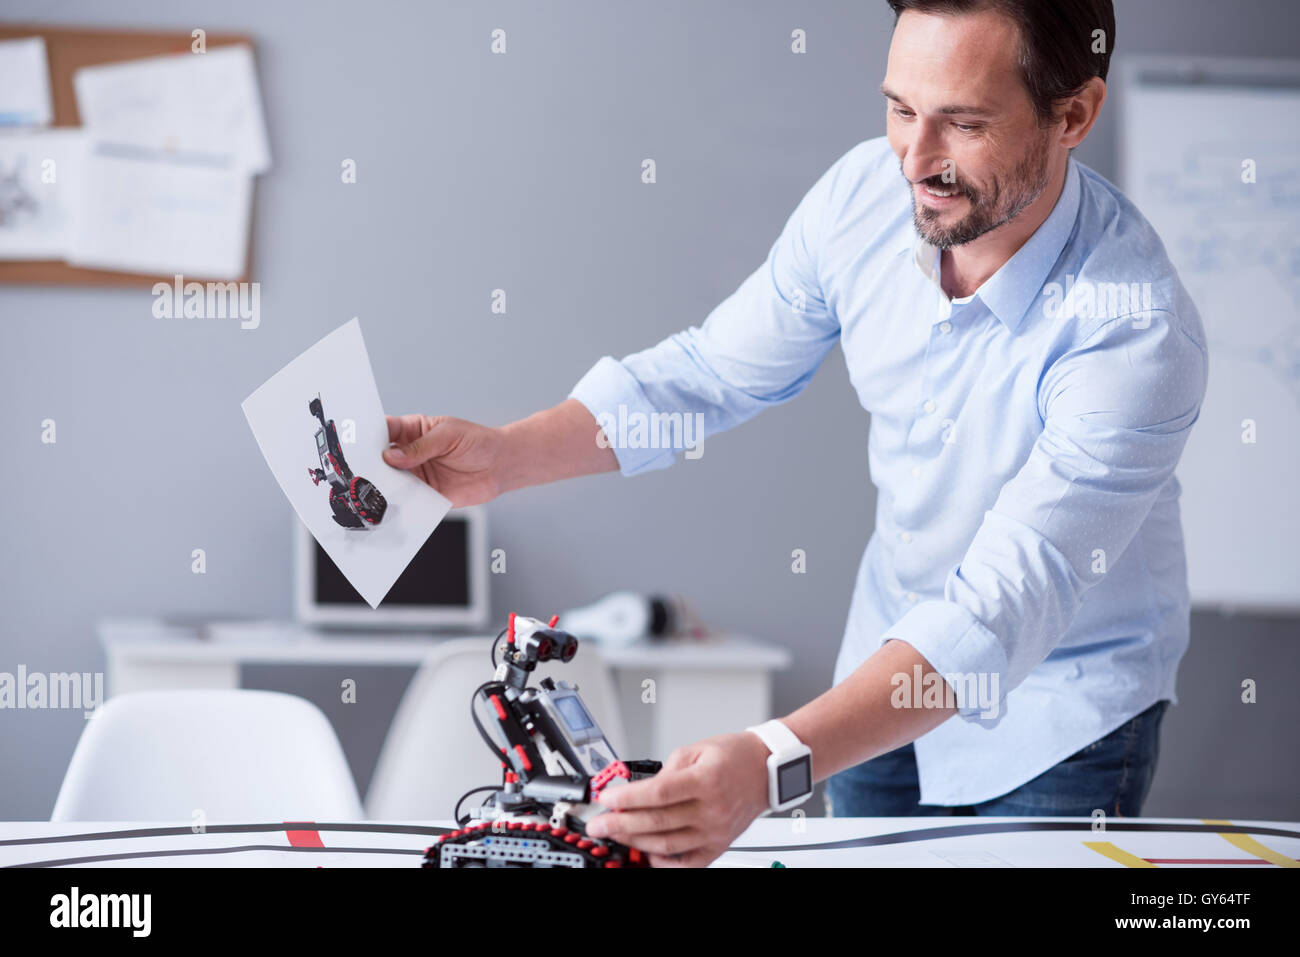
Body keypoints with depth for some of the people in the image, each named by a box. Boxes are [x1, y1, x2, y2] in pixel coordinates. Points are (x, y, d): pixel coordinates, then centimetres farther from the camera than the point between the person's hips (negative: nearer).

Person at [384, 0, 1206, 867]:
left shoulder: (1136, 333, -34)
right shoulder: (865, 194, -16)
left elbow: (1001, 608, -41)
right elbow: (711, 373, -2)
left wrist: (775, 765, -54)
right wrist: (504, 455, -18)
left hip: (1061, 704, -5)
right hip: (891, 662, 5)